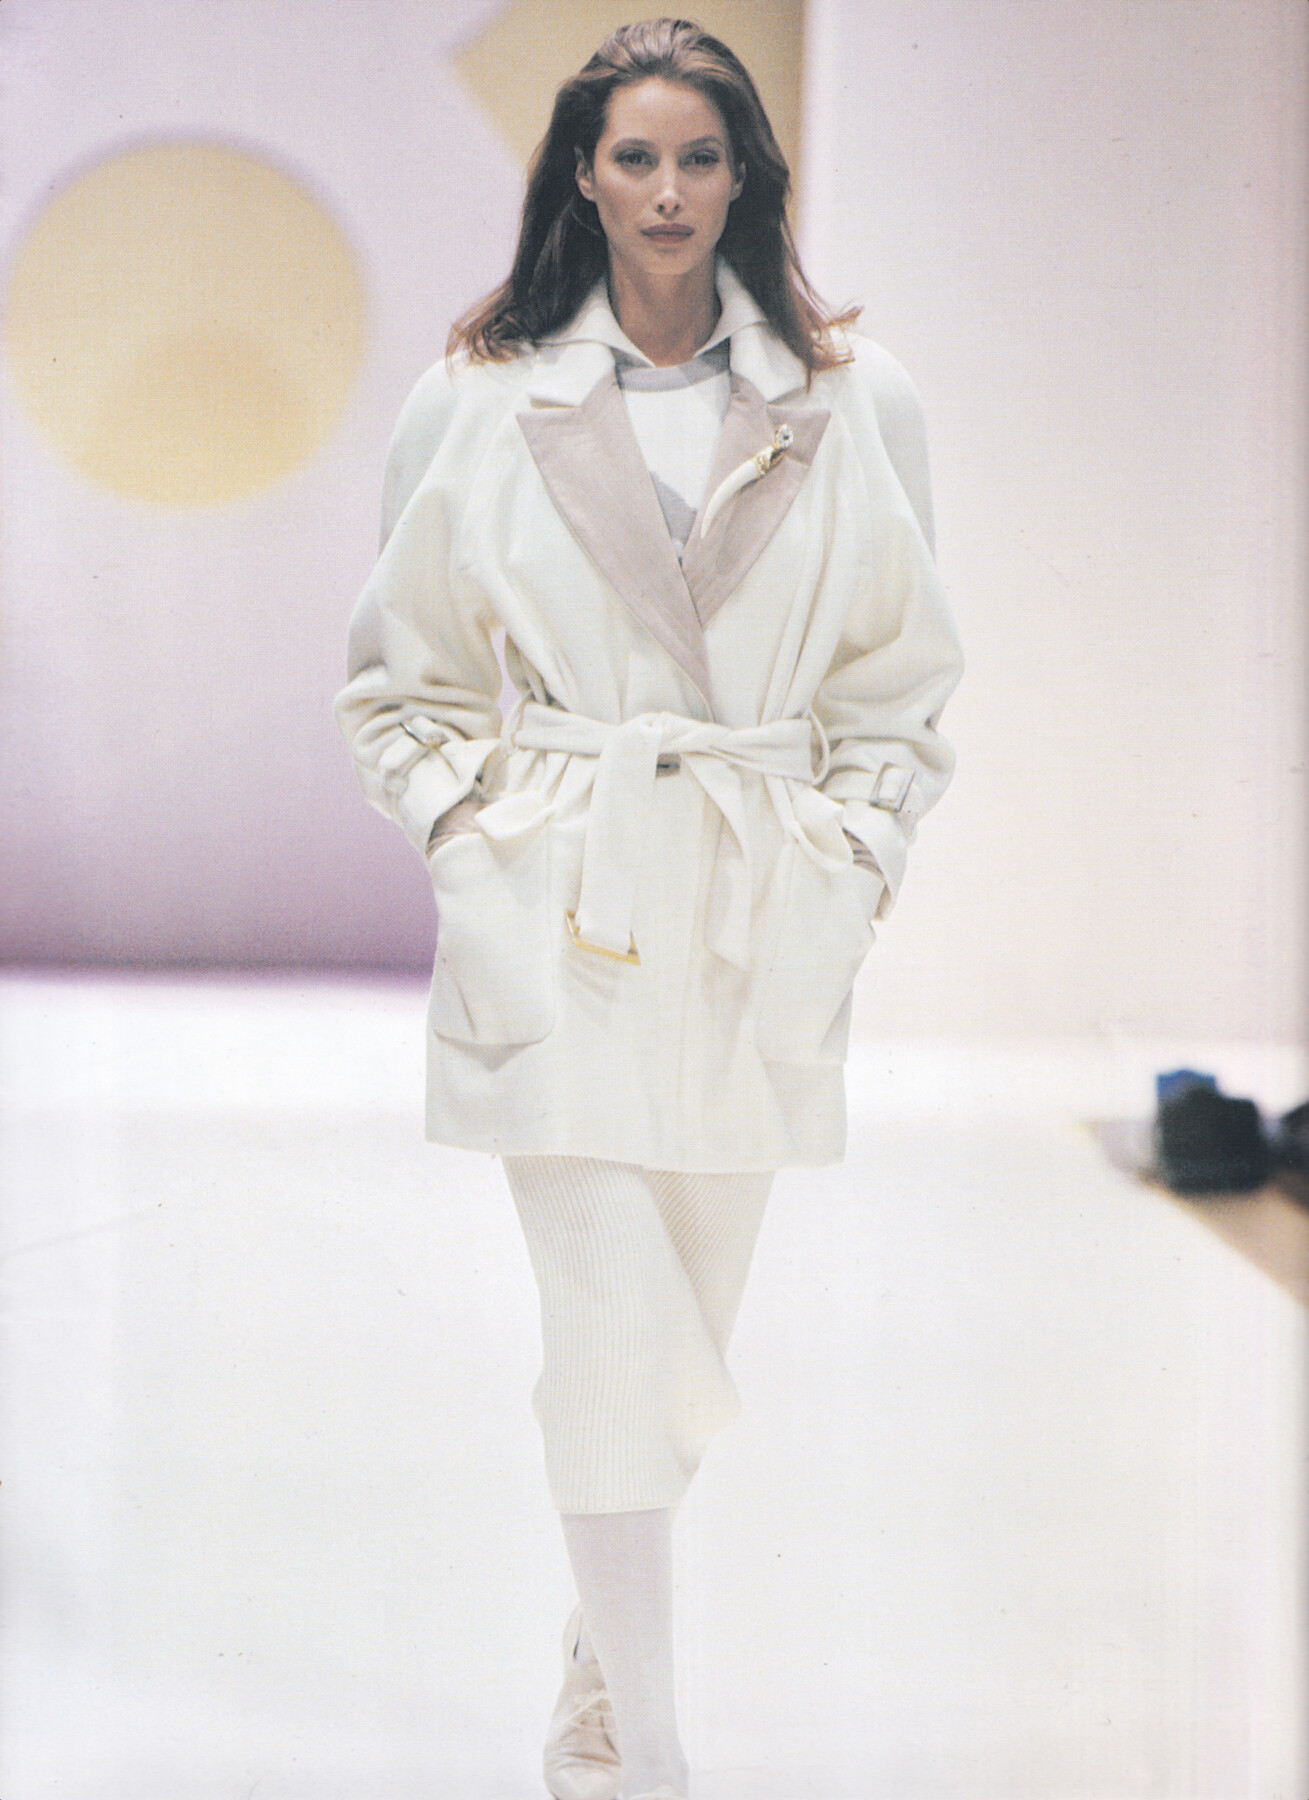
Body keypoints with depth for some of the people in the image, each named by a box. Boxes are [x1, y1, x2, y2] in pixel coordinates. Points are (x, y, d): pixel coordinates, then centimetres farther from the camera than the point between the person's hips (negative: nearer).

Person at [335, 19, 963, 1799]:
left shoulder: (852, 401, 3)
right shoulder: (477, 403, 1)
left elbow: (901, 682, 10)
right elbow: (403, 678, 10)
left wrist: (847, 859, -1)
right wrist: (468, 842, -2)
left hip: (757, 919, 2)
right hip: (558, 913, -2)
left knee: (688, 1318, 11)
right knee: (613, 1321, -9)